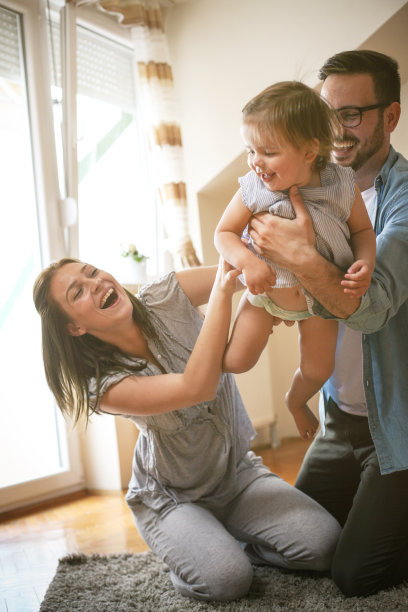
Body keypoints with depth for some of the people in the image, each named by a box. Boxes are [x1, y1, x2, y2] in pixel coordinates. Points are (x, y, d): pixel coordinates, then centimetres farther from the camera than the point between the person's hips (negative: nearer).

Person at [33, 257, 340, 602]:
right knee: (227, 579, -27)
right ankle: (185, 551, 5)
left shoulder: (164, 299, -13)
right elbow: (197, 387, -38)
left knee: (323, 543, -15)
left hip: (238, 473, 4)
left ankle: (229, 543, 10)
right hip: (172, 499, -3)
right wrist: (222, 290, -38)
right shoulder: (105, 386, -23)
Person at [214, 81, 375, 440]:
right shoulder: (253, 189, -21)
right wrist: (247, 261, -31)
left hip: (320, 295, 1)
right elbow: (224, 233, -12)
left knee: (318, 370, 12)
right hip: (266, 290, 0)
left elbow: (363, 230, -5)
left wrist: (365, 263, -24)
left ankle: (295, 401, 47)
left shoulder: (341, 186, -19)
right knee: (236, 362, -4)